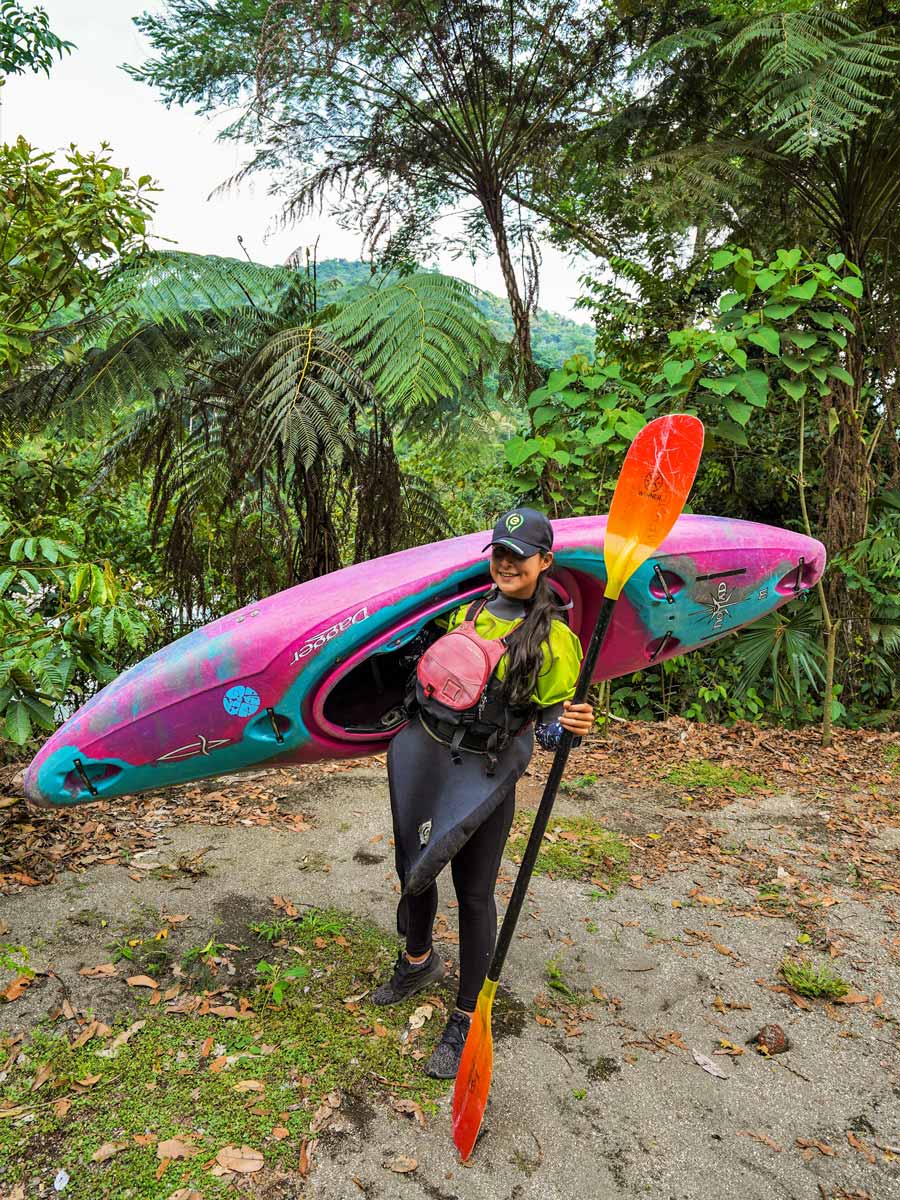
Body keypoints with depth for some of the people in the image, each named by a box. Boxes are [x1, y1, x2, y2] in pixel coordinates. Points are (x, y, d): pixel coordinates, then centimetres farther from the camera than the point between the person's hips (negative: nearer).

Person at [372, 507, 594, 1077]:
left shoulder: (554, 637, -7)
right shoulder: (467, 612, 7)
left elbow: (550, 720, -7)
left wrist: (571, 726, -28)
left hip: (485, 774, -5)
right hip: (424, 760, 5)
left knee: (474, 894, 4)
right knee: (413, 870, 19)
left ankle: (465, 1020, 24)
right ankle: (418, 961, 49)